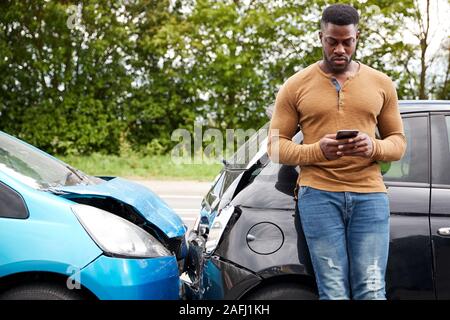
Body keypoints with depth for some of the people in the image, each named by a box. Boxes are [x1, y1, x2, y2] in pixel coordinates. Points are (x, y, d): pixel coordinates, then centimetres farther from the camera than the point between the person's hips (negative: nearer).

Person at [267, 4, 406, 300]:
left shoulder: (381, 84, 13)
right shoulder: (296, 86, 6)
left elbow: (398, 142, 14)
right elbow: (276, 146, 5)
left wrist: (373, 147, -11)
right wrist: (318, 150, -14)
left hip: (370, 194, 2)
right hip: (319, 194, -1)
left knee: (372, 291, -4)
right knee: (334, 292, -3)